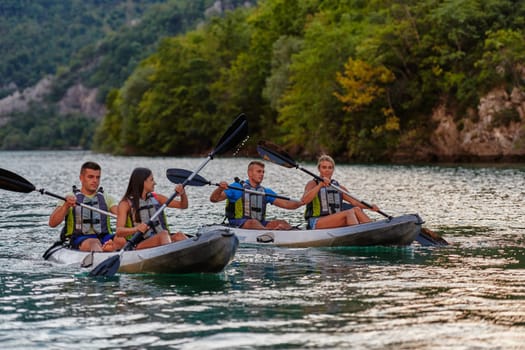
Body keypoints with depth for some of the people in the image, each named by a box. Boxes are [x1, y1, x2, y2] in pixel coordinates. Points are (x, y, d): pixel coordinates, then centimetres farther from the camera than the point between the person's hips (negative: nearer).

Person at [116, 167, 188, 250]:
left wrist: (182, 194, -3)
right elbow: (119, 231, -11)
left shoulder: (156, 198, 17)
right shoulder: (126, 203, 1)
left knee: (179, 236, -25)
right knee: (163, 234, -32)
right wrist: (136, 229, -31)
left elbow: (183, 205, 18)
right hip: (139, 246, -5)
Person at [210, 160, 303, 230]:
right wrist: (220, 188, -23)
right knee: (253, 222, -37)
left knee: (283, 223, -19)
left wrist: (301, 202, -8)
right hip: (238, 225, -5)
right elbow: (214, 199, -1)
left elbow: (285, 204, 10)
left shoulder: (266, 192, 20)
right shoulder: (237, 188, 5)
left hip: (261, 224, 5)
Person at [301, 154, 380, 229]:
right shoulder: (313, 184, 4)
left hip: (335, 224, 5)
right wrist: (320, 185, -26)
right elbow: (304, 200, -16)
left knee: (356, 209, -19)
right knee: (349, 212, -26)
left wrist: (370, 206, -11)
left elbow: (354, 202, 7)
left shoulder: (339, 187, 20)